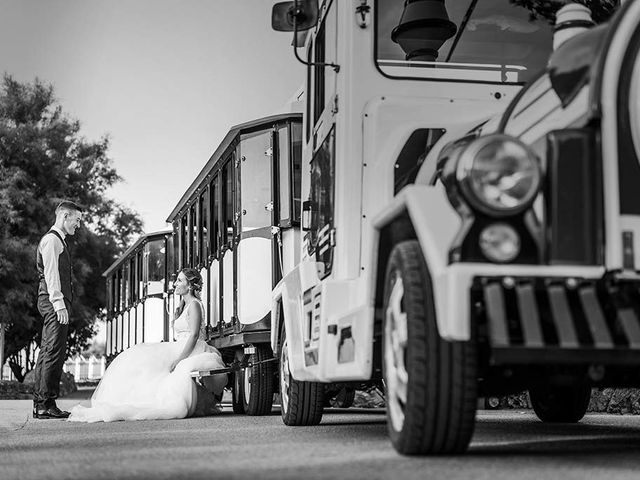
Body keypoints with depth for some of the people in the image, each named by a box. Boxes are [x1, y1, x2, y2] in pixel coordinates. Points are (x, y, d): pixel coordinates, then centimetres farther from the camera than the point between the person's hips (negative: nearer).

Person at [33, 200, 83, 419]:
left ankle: (40, 403, 12)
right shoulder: (51, 239, -8)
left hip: (56, 303, 11)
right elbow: (51, 274, -16)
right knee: (54, 352, -13)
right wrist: (59, 305, -22)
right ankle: (46, 405, -14)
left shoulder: (58, 241, 24)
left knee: (47, 352, 9)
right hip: (54, 302, -11)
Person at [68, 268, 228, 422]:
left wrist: (177, 361, -24)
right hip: (182, 352, 9)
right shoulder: (184, 305, 23)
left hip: (191, 353, -9)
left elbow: (194, 336, -18)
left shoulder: (194, 304, -7)